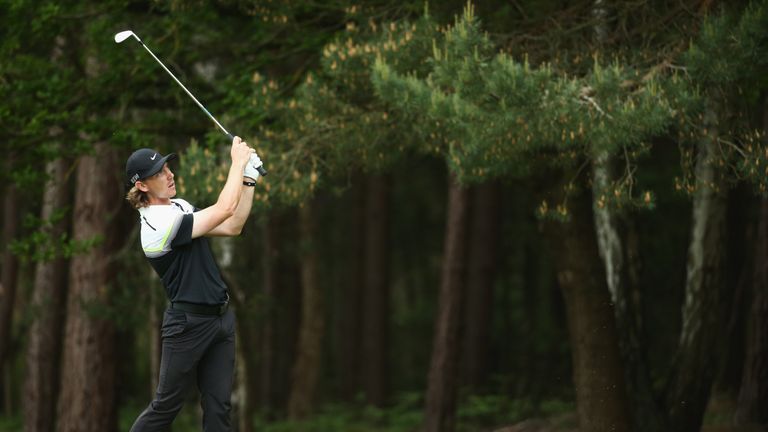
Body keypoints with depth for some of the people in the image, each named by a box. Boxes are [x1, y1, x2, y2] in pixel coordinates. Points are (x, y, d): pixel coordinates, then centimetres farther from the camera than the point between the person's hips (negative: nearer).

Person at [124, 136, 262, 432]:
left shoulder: (179, 206, 10)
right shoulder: (159, 223, -20)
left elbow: (232, 227, 10)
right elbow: (224, 210, -23)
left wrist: (248, 180, 1)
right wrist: (238, 161, -12)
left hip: (220, 317, 8)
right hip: (188, 324, -8)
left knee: (218, 407, 4)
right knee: (166, 406, 0)